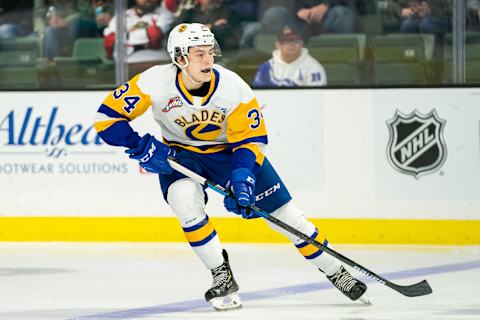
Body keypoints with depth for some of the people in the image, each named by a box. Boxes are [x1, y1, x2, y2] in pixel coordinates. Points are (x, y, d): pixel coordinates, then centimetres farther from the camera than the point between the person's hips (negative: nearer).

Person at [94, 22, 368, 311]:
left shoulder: (234, 87, -25)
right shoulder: (155, 82, -27)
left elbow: (250, 139, -17)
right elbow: (108, 116, -21)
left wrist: (242, 178, -32)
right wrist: (142, 147, -29)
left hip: (229, 149, 0)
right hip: (179, 155, 0)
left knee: (284, 213, -4)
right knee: (185, 197, -32)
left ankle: (335, 271, 16)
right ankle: (222, 277, -15)